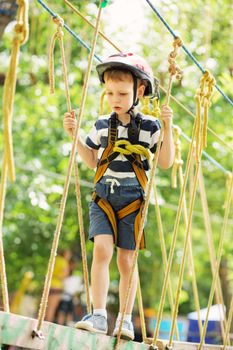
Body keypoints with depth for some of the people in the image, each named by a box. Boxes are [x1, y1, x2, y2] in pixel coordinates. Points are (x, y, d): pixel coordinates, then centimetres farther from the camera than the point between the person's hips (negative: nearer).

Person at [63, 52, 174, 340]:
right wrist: (75, 136, 8)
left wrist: (167, 129, -10)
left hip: (132, 200, -1)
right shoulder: (102, 126, 6)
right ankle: (98, 316, -16)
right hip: (103, 198, 1)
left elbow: (165, 163, 0)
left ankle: (125, 320, 11)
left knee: (126, 260, 1)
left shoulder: (149, 126, 0)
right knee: (102, 249, -17)